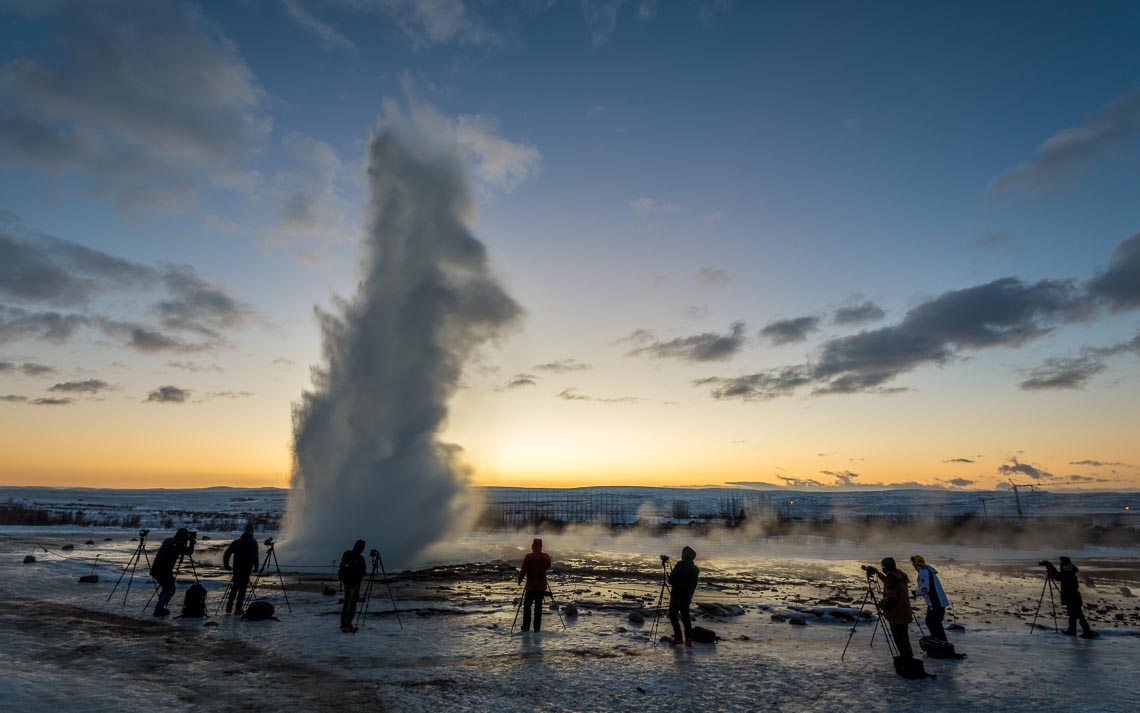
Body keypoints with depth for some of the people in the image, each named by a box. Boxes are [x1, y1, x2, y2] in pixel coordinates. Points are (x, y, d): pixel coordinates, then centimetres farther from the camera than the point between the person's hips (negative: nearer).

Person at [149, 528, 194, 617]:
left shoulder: (167, 540, 11)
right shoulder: (179, 544, -11)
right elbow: (190, 552, 5)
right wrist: (192, 542, 18)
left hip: (155, 569, 8)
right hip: (164, 571, -8)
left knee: (167, 588, 24)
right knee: (170, 590, 8)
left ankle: (159, 608, 26)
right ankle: (159, 609, 2)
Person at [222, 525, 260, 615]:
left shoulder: (236, 542, 9)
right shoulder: (253, 542, -5)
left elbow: (226, 554, 8)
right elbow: (255, 555, -16)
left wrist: (226, 566, 16)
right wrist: (255, 567, -9)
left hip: (236, 569, 4)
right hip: (246, 569, -4)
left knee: (234, 587, 19)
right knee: (242, 587, 1)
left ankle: (229, 606, 15)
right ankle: (238, 608, 0)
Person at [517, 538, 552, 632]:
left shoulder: (529, 557, -13)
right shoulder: (546, 557, -2)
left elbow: (523, 570, -12)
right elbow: (548, 567, 16)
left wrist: (520, 580, 2)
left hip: (531, 586, -3)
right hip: (542, 587, 3)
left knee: (527, 605, 10)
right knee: (538, 606, 10)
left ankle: (526, 627, 11)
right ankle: (537, 628, 10)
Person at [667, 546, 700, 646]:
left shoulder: (679, 565, -16)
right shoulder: (695, 569, 3)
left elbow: (671, 580, -16)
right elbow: (694, 585, 11)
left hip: (676, 596, -6)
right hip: (687, 597, 6)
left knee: (673, 616, 4)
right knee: (686, 617, 15)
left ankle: (678, 639, -2)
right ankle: (689, 639, 8)